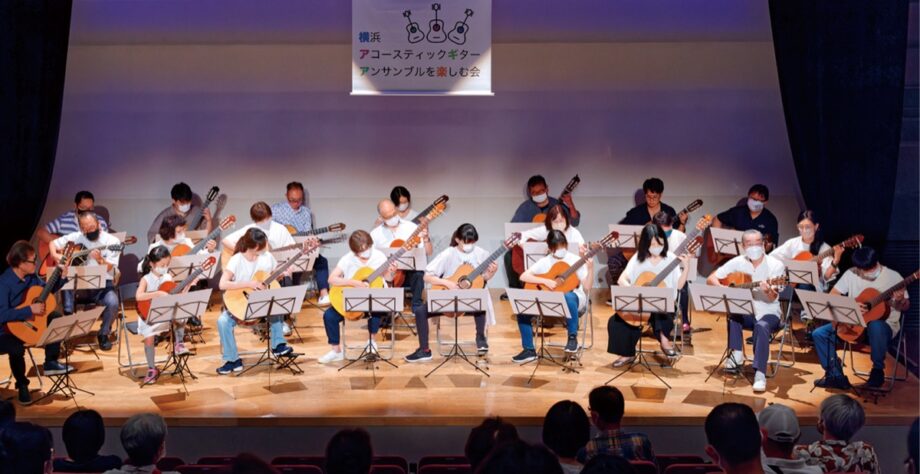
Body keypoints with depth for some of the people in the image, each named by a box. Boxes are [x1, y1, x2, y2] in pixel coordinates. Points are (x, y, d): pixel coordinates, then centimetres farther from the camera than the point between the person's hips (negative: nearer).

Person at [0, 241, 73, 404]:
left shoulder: (30, 276, -3)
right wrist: (30, 310, -34)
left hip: (26, 322, 8)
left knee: (56, 318, 4)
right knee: (17, 348, -34)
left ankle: (50, 363, 12)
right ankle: (22, 385, -4)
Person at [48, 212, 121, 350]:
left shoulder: (111, 241, -4)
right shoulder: (76, 237, 4)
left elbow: (109, 269, -11)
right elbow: (53, 243, 14)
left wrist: (100, 259, -32)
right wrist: (56, 256, -6)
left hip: (102, 285, -2)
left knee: (112, 302, -32)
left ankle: (103, 334, -3)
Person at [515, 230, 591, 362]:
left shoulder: (576, 261, -5)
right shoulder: (545, 262, 2)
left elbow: (587, 287, -11)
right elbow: (524, 276, -8)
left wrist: (590, 268, -26)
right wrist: (545, 281, -19)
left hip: (573, 297, -3)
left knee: (568, 298, -42)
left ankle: (572, 337, -23)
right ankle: (529, 350, -6)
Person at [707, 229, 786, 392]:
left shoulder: (776, 265, -10)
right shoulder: (738, 262, -1)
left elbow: (773, 298, -20)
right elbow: (711, 278, -1)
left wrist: (769, 291, -44)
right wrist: (722, 289, -21)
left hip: (768, 313, -3)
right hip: (745, 312, 3)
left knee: (761, 326, -36)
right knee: (732, 314, -31)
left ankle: (760, 374, -37)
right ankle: (737, 354, -19)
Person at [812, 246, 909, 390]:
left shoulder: (893, 277, -9)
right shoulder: (851, 274, -2)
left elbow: (905, 307, -2)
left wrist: (899, 302, -26)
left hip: (884, 324, -4)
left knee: (875, 326, -41)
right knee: (819, 334, -12)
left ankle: (878, 371, -18)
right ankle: (836, 376, -6)